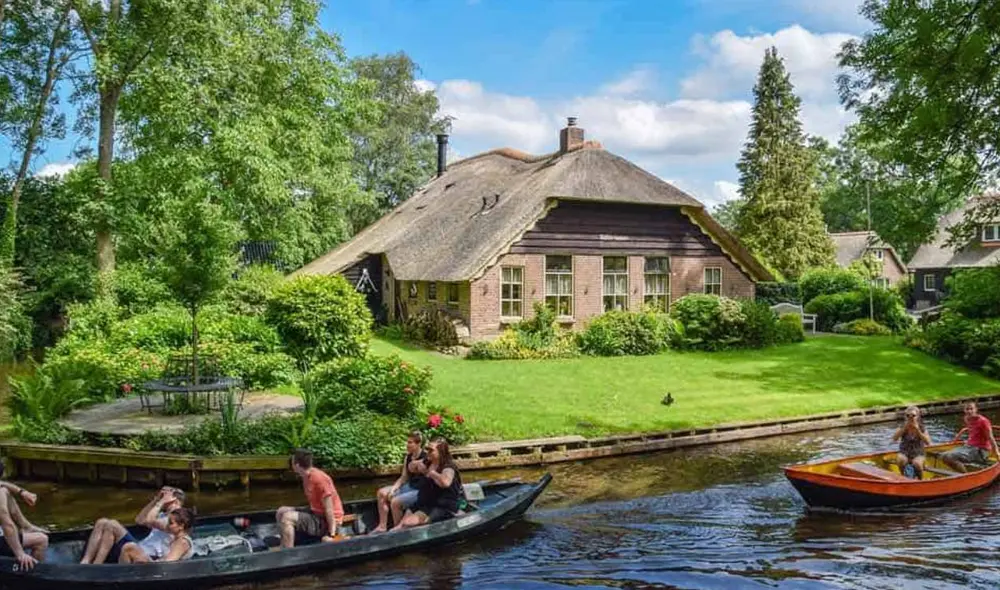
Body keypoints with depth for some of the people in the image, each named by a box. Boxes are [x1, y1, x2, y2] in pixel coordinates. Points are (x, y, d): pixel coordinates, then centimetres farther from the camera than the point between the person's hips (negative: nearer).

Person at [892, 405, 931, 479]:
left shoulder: (922, 428, -4)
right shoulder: (902, 427, -2)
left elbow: (928, 442, -18)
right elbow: (894, 439, -18)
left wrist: (918, 430, -25)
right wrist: (904, 428, -23)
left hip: (918, 454, -1)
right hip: (904, 453, 1)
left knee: (917, 463, -32)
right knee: (900, 459, -32)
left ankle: (920, 479, -2)